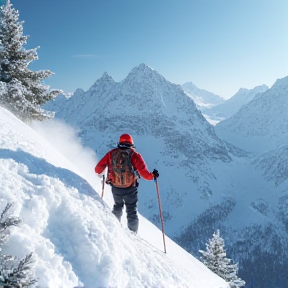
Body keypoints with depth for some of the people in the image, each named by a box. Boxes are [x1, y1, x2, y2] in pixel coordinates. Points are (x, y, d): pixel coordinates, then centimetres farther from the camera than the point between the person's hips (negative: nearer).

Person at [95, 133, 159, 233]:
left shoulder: (112, 153, -2)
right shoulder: (134, 155, -10)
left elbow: (98, 168, 0)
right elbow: (143, 172, -17)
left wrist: (99, 173, 21)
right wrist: (152, 176, 2)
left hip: (115, 188, 3)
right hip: (130, 189, -3)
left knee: (117, 207, 29)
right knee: (132, 212, 12)